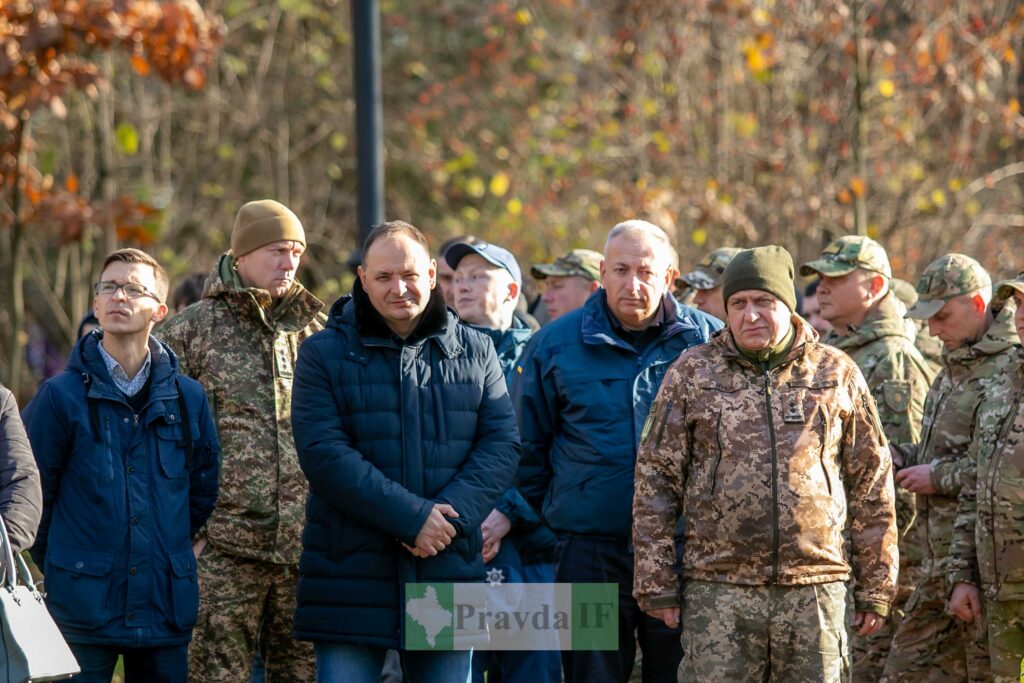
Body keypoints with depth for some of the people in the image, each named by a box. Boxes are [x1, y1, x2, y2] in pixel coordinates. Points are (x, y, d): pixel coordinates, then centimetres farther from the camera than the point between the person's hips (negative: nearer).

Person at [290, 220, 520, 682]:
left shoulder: (474, 352, 10)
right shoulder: (324, 355, 0)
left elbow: (501, 445, 2)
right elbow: (324, 454, -11)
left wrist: (452, 512, -16)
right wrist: (412, 517, -19)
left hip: (449, 573, 3)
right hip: (351, 578, -3)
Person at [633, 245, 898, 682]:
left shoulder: (837, 375, 8)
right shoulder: (693, 373, 6)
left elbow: (872, 486, 10)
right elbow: (655, 480, 5)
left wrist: (875, 587, 7)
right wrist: (656, 583, -1)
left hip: (816, 592, 1)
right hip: (718, 592, -1)